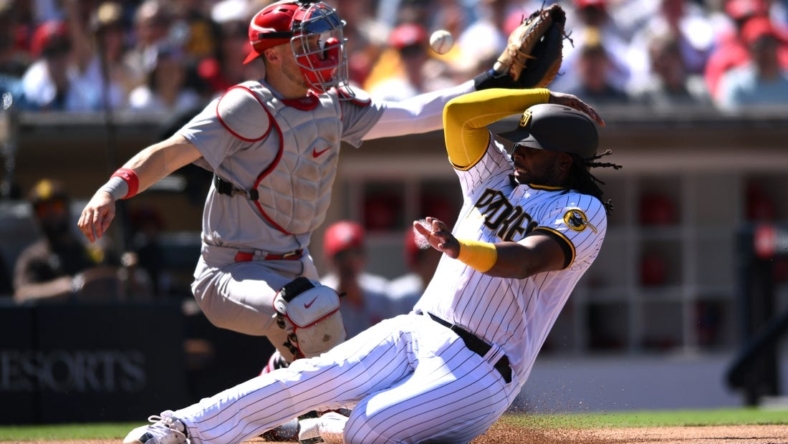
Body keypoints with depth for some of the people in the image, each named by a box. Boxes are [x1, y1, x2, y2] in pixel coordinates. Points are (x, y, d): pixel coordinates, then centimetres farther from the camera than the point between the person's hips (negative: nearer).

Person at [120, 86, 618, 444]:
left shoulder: (584, 213, -6)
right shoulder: (497, 178, 16)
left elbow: (523, 260, -25)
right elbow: (458, 113, 3)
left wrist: (458, 247, -44)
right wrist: (545, 97, 6)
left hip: (479, 372, -6)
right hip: (415, 332, 6)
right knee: (311, 377, -20)